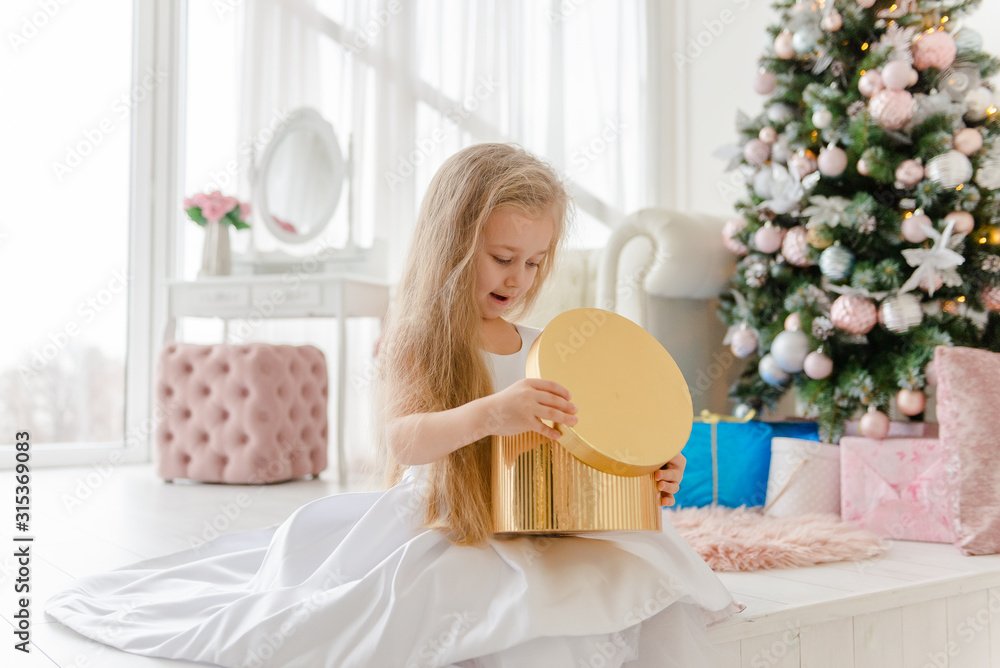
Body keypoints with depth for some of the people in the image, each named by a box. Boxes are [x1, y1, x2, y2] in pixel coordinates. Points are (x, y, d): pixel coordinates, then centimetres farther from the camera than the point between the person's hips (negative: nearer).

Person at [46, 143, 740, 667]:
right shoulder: (419, 339, -4)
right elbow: (400, 441, -20)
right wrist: (488, 413, -38)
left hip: (533, 531, 5)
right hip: (441, 531, -5)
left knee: (645, 584, -18)